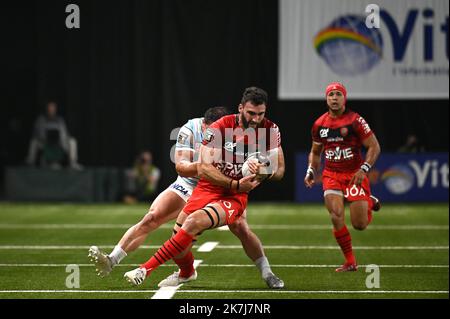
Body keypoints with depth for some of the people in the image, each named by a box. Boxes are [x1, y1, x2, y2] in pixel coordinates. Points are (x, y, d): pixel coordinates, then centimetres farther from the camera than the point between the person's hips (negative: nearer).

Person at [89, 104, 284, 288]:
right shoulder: (190, 130, -23)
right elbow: (180, 167, -29)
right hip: (188, 185, 1)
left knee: (241, 228, -20)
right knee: (150, 219, -12)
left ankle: (267, 274, -2)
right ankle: (111, 261, -9)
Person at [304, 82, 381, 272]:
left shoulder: (355, 121, -9)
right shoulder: (320, 124, 6)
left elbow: (374, 147, -8)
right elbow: (315, 152, 21)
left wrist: (363, 169, -20)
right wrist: (311, 171, 3)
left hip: (354, 174, -3)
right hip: (331, 175, 3)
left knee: (359, 225, -5)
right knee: (336, 216, -17)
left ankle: (369, 203, 32)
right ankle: (350, 262, -4)